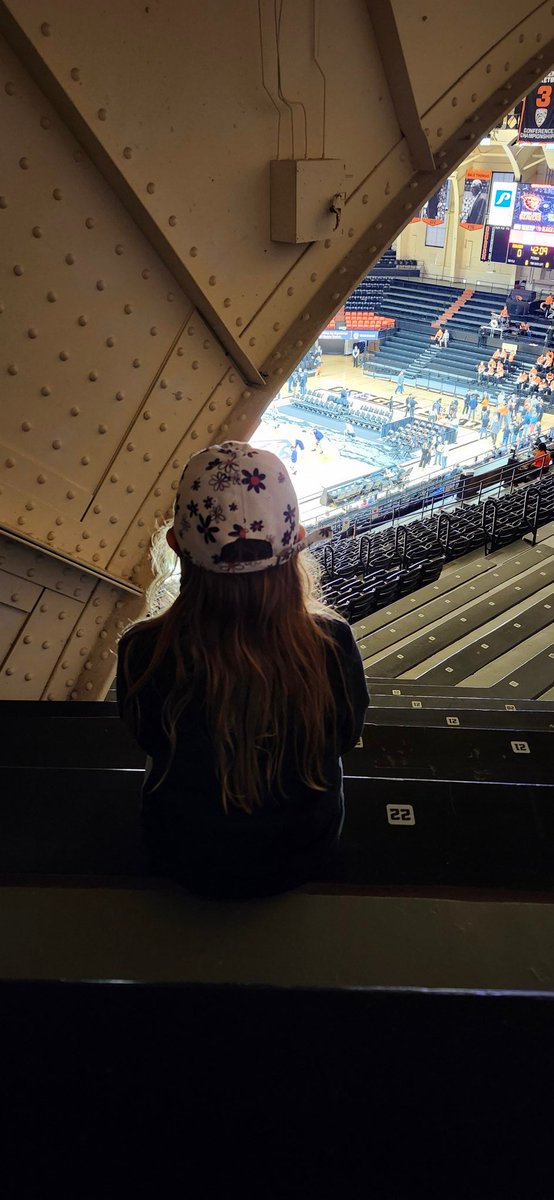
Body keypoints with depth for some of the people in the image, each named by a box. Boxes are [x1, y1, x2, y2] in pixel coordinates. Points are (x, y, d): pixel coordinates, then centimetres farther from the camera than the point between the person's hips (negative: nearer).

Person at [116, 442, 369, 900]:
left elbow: (150, 741, -10)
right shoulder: (332, 645, -33)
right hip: (301, 858, 1)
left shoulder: (143, 653, -33)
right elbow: (344, 737, -10)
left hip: (186, 862, 0)